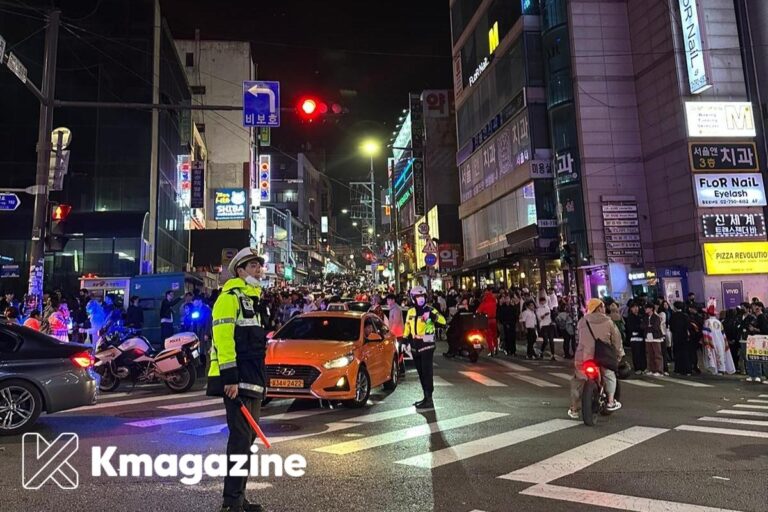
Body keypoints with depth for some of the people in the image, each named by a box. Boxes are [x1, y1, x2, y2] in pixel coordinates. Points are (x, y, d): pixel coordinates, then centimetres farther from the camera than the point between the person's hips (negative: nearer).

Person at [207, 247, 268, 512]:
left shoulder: (254, 300, 21)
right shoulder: (230, 297, -8)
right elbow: (223, 337, -19)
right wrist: (230, 378, -24)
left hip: (252, 381, 10)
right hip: (236, 380, -10)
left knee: (247, 438, 13)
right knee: (241, 438, -9)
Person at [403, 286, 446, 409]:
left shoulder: (430, 310, -8)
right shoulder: (410, 312, 9)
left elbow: (443, 321, -23)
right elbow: (407, 327, 19)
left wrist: (434, 316, -39)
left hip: (427, 346, -6)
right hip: (415, 347, 6)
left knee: (427, 372, -7)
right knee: (421, 373, 13)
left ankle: (429, 399, -3)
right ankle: (426, 397, 24)